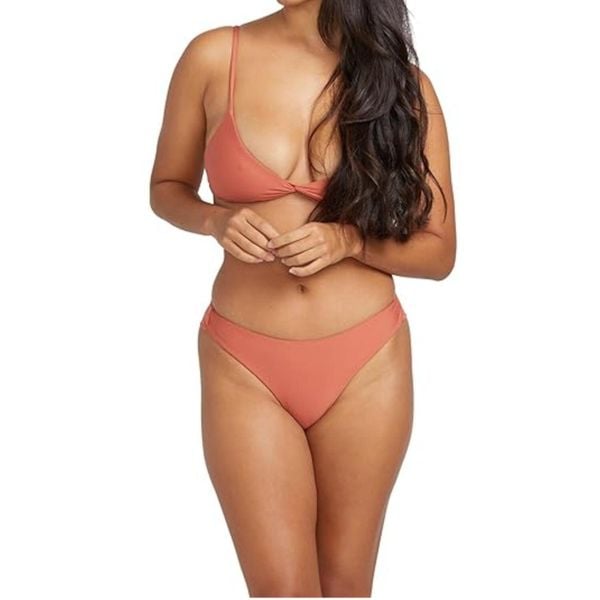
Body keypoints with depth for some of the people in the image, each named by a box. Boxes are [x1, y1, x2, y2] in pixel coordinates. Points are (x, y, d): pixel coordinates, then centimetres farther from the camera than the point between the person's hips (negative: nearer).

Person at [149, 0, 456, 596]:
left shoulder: (402, 81, -2)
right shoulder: (215, 56, -3)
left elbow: (439, 251, 2)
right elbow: (166, 188, 10)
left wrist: (350, 241, -16)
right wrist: (215, 219, -11)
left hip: (367, 365, 1)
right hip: (244, 366, 0)